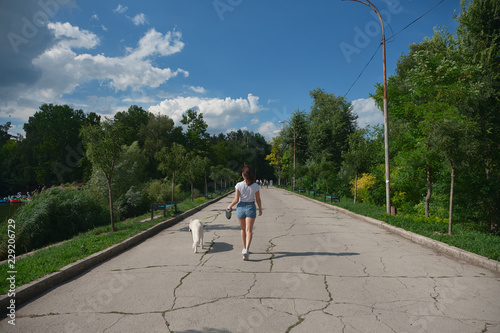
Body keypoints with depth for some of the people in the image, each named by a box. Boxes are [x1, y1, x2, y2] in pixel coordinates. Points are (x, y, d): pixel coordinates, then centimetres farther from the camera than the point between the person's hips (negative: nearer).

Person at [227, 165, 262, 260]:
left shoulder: (239, 185, -9)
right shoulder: (255, 186, -6)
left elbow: (236, 200, -8)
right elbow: (258, 200, 0)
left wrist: (230, 206, 10)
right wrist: (260, 209, 15)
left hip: (241, 207, 1)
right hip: (251, 207, -1)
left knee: (243, 229, 19)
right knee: (249, 230, -3)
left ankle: (244, 248, 29)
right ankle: (246, 249, -22)